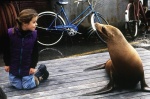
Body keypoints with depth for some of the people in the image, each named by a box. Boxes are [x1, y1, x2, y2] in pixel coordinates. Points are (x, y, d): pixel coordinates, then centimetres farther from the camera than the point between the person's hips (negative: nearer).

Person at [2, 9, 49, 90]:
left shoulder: (34, 34, -15)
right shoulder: (10, 33, -18)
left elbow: (35, 52, -5)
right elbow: (6, 50, -6)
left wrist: (33, 66, -6)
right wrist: (7, 64, 0)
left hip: (27, 67, -1)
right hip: (14, 67, 1)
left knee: (28, 86, 3)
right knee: (18, 86, 9)